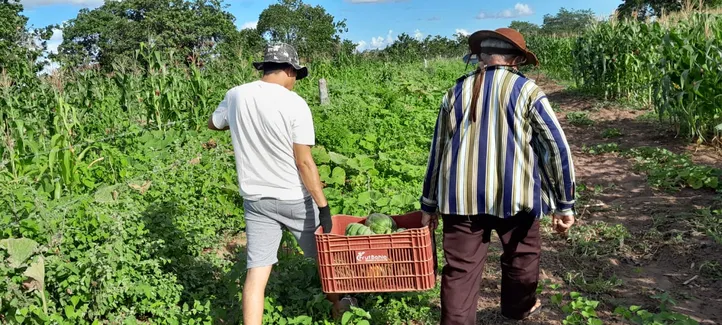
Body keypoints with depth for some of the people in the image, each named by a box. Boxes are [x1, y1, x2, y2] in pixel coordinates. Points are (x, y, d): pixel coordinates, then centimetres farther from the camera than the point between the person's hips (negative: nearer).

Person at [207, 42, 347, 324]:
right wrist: (323, 206, -14)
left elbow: (213, 124, 18)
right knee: (324, 254, 21)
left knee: (256, 271, 6)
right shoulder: (295, 104, -17)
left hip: (255, 199, 3)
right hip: (295, 199, -3)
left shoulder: (235, 96, -3)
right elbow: (304, 162, -19)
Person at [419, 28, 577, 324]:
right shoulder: (526, 90, -1)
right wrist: (565, 204, 1)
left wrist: (429, 204, 19)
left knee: (460, 269, 5)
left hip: (461, 196, 2)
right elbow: (557, 147, -5)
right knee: (522, 255, 23)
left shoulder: (456, 91, 9)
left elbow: (438, 150, 12)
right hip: (513, 194, -1)